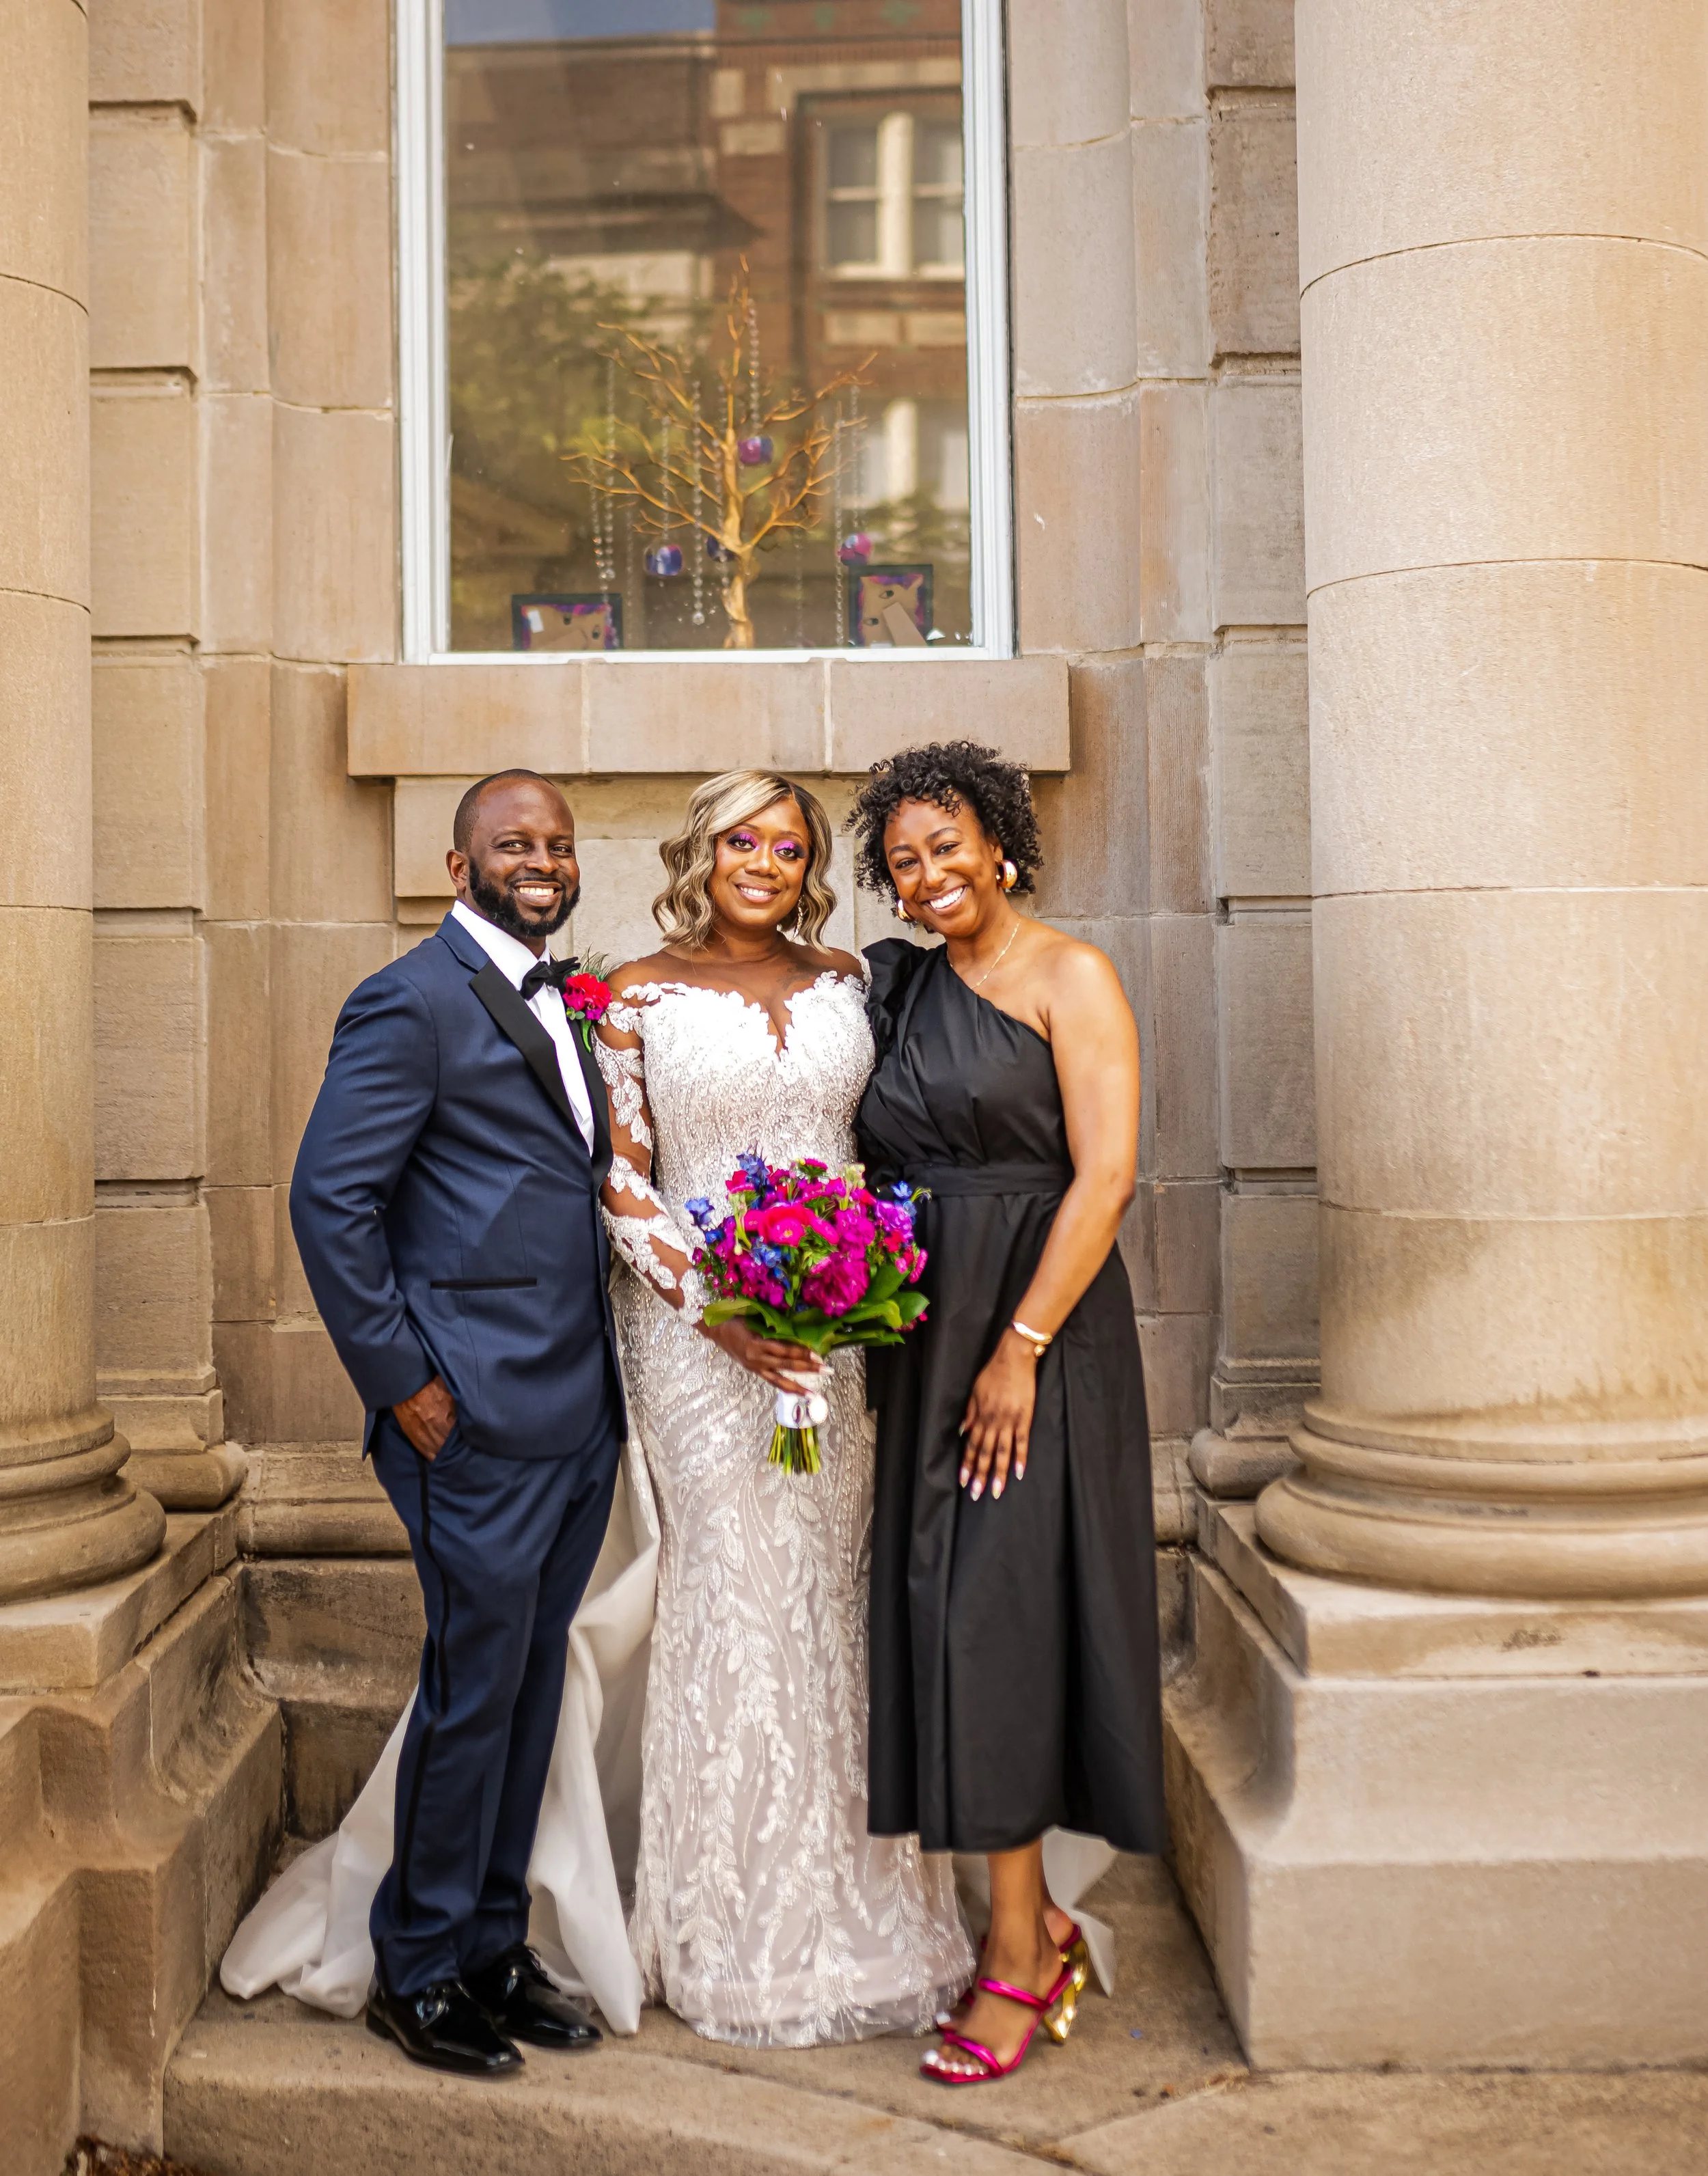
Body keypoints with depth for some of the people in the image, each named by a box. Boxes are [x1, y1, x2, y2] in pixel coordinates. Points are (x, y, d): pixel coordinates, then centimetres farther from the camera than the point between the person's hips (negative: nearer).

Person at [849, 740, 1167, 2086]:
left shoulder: (1067, 976, -6)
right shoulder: (901, 988, 14)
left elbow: (1106, 1174, -14)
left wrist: (1019, 1347, -18)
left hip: (1037, 1325, -7)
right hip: (919, 1333, 7)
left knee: (996, 1612, -6)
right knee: (937, 1611, 8)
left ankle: (1017, 1954, 6)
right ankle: (1033, 1921, 21)